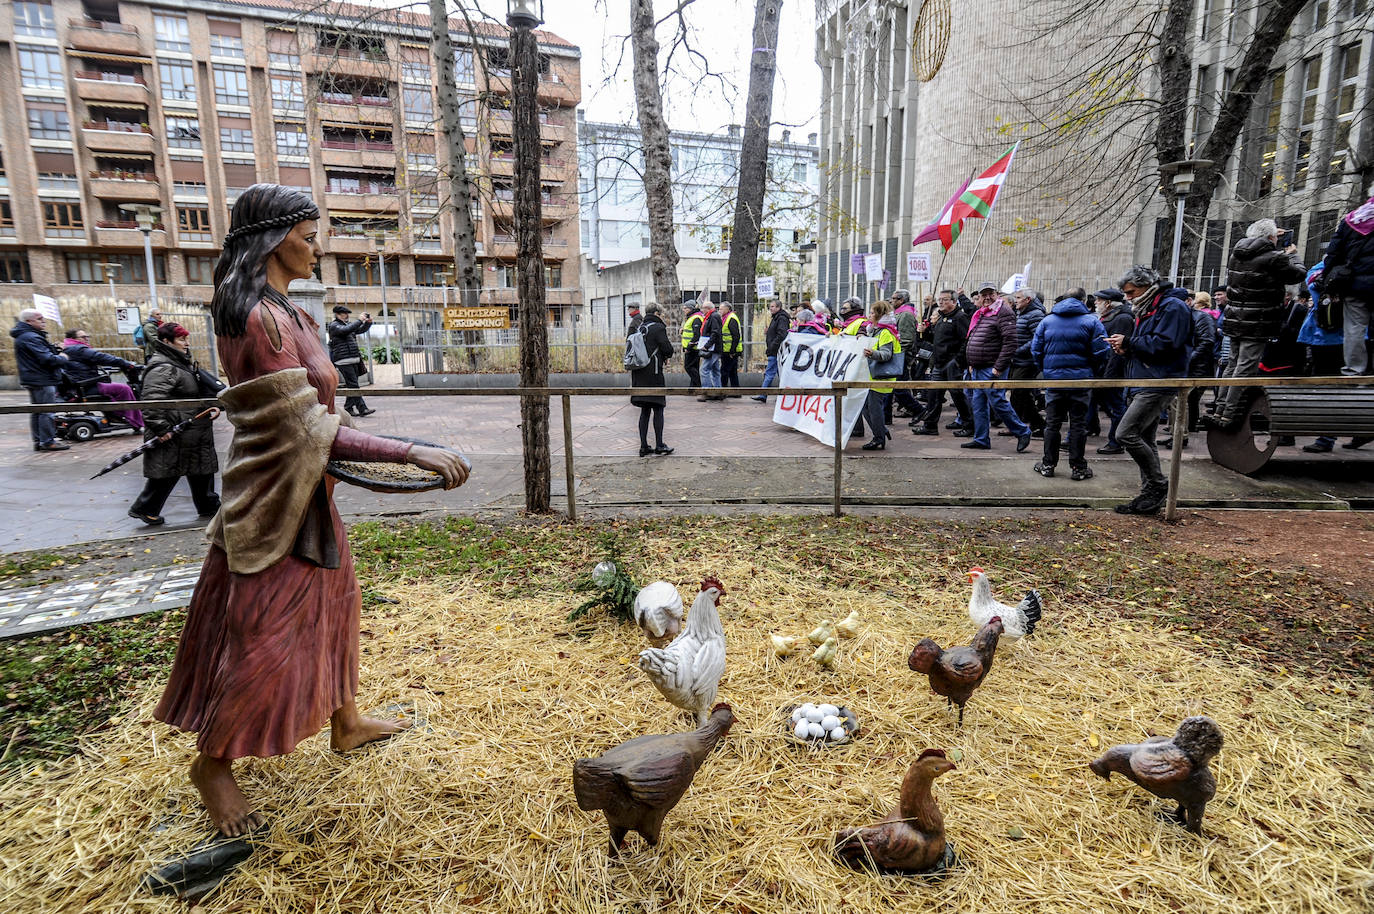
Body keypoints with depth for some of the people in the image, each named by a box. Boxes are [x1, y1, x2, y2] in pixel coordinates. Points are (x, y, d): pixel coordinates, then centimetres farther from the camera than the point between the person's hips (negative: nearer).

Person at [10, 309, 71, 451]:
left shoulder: (23, 336, 17)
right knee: (47, 412, -7)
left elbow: (43, 353, 19)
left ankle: (38, 441, 21)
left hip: (33, 380, 11)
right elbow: (47, 359, -22)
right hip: (42, 380, -11)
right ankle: (47, 442, -4)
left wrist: (56, 351, 3)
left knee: (37, 412, 15)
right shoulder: (30, 338, -16)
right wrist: (63, 358, -6)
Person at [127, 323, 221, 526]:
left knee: (201, 469, 15)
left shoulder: (182, 362, 15)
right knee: (166, 472, 1)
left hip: (193, 435, 10)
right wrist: (160, 428, -26)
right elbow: (152, 400, -26)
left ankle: (208, 506, 24)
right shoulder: (162, 368, -18)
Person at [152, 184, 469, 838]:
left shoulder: (280, 310, 8)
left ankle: (345, 724, 41)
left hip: (306, 489, 10)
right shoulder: (261, 316, -23)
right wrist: (414, 453, -28)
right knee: (264, 640, 5)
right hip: (276, 497, -10)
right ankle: (212, 764, 30)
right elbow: (310, 430, -26)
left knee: (332, 605, 21)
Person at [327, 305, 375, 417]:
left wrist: (368, 322, 6)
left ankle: (348, 408, 17)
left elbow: (361, 330, 25)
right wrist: (360, 320, -18)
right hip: (343, 361, -8)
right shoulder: (333, 326, -4)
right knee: (353, 386, -11)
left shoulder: (348, 324, 20)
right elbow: (346, 330, -22)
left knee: (352, 385, 9)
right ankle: (362, 409, -15)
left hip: (354, 359, 8)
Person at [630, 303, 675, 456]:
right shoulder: (658, 328, -8)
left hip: (638, 373, 7)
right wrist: (667, 357, 9)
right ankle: (659, 446, 4)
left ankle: (643, 446, 12)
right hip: (653, 373, -6)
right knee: (658, 409, 2)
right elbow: (668, 348, -15)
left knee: (645, 411, 11)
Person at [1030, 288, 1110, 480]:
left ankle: (1048, 464, 12)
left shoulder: (1047, 320, 5)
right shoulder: (1091, 321, -3)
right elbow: (1101, 352, -8)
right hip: (1081, 379, -2)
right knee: (1078, 423, 4)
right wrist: (1091, 370, 8)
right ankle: (1077, 467, 7)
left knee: (1052, 422, 9)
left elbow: (1036, 349, 3)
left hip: (1053, 378, 2)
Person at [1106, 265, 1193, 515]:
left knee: (1126, 433, -17)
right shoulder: (1147, 309, 21)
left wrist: (1129, 342, -13)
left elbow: (1164, 345, -21)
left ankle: (1158, 483, -3)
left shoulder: (1172, 307, -10)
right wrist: (1127, 349, 5)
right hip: (1145, 384, 11)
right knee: (1144, 439, 12)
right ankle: (1150, 495, 18)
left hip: (1159, 384, -11)